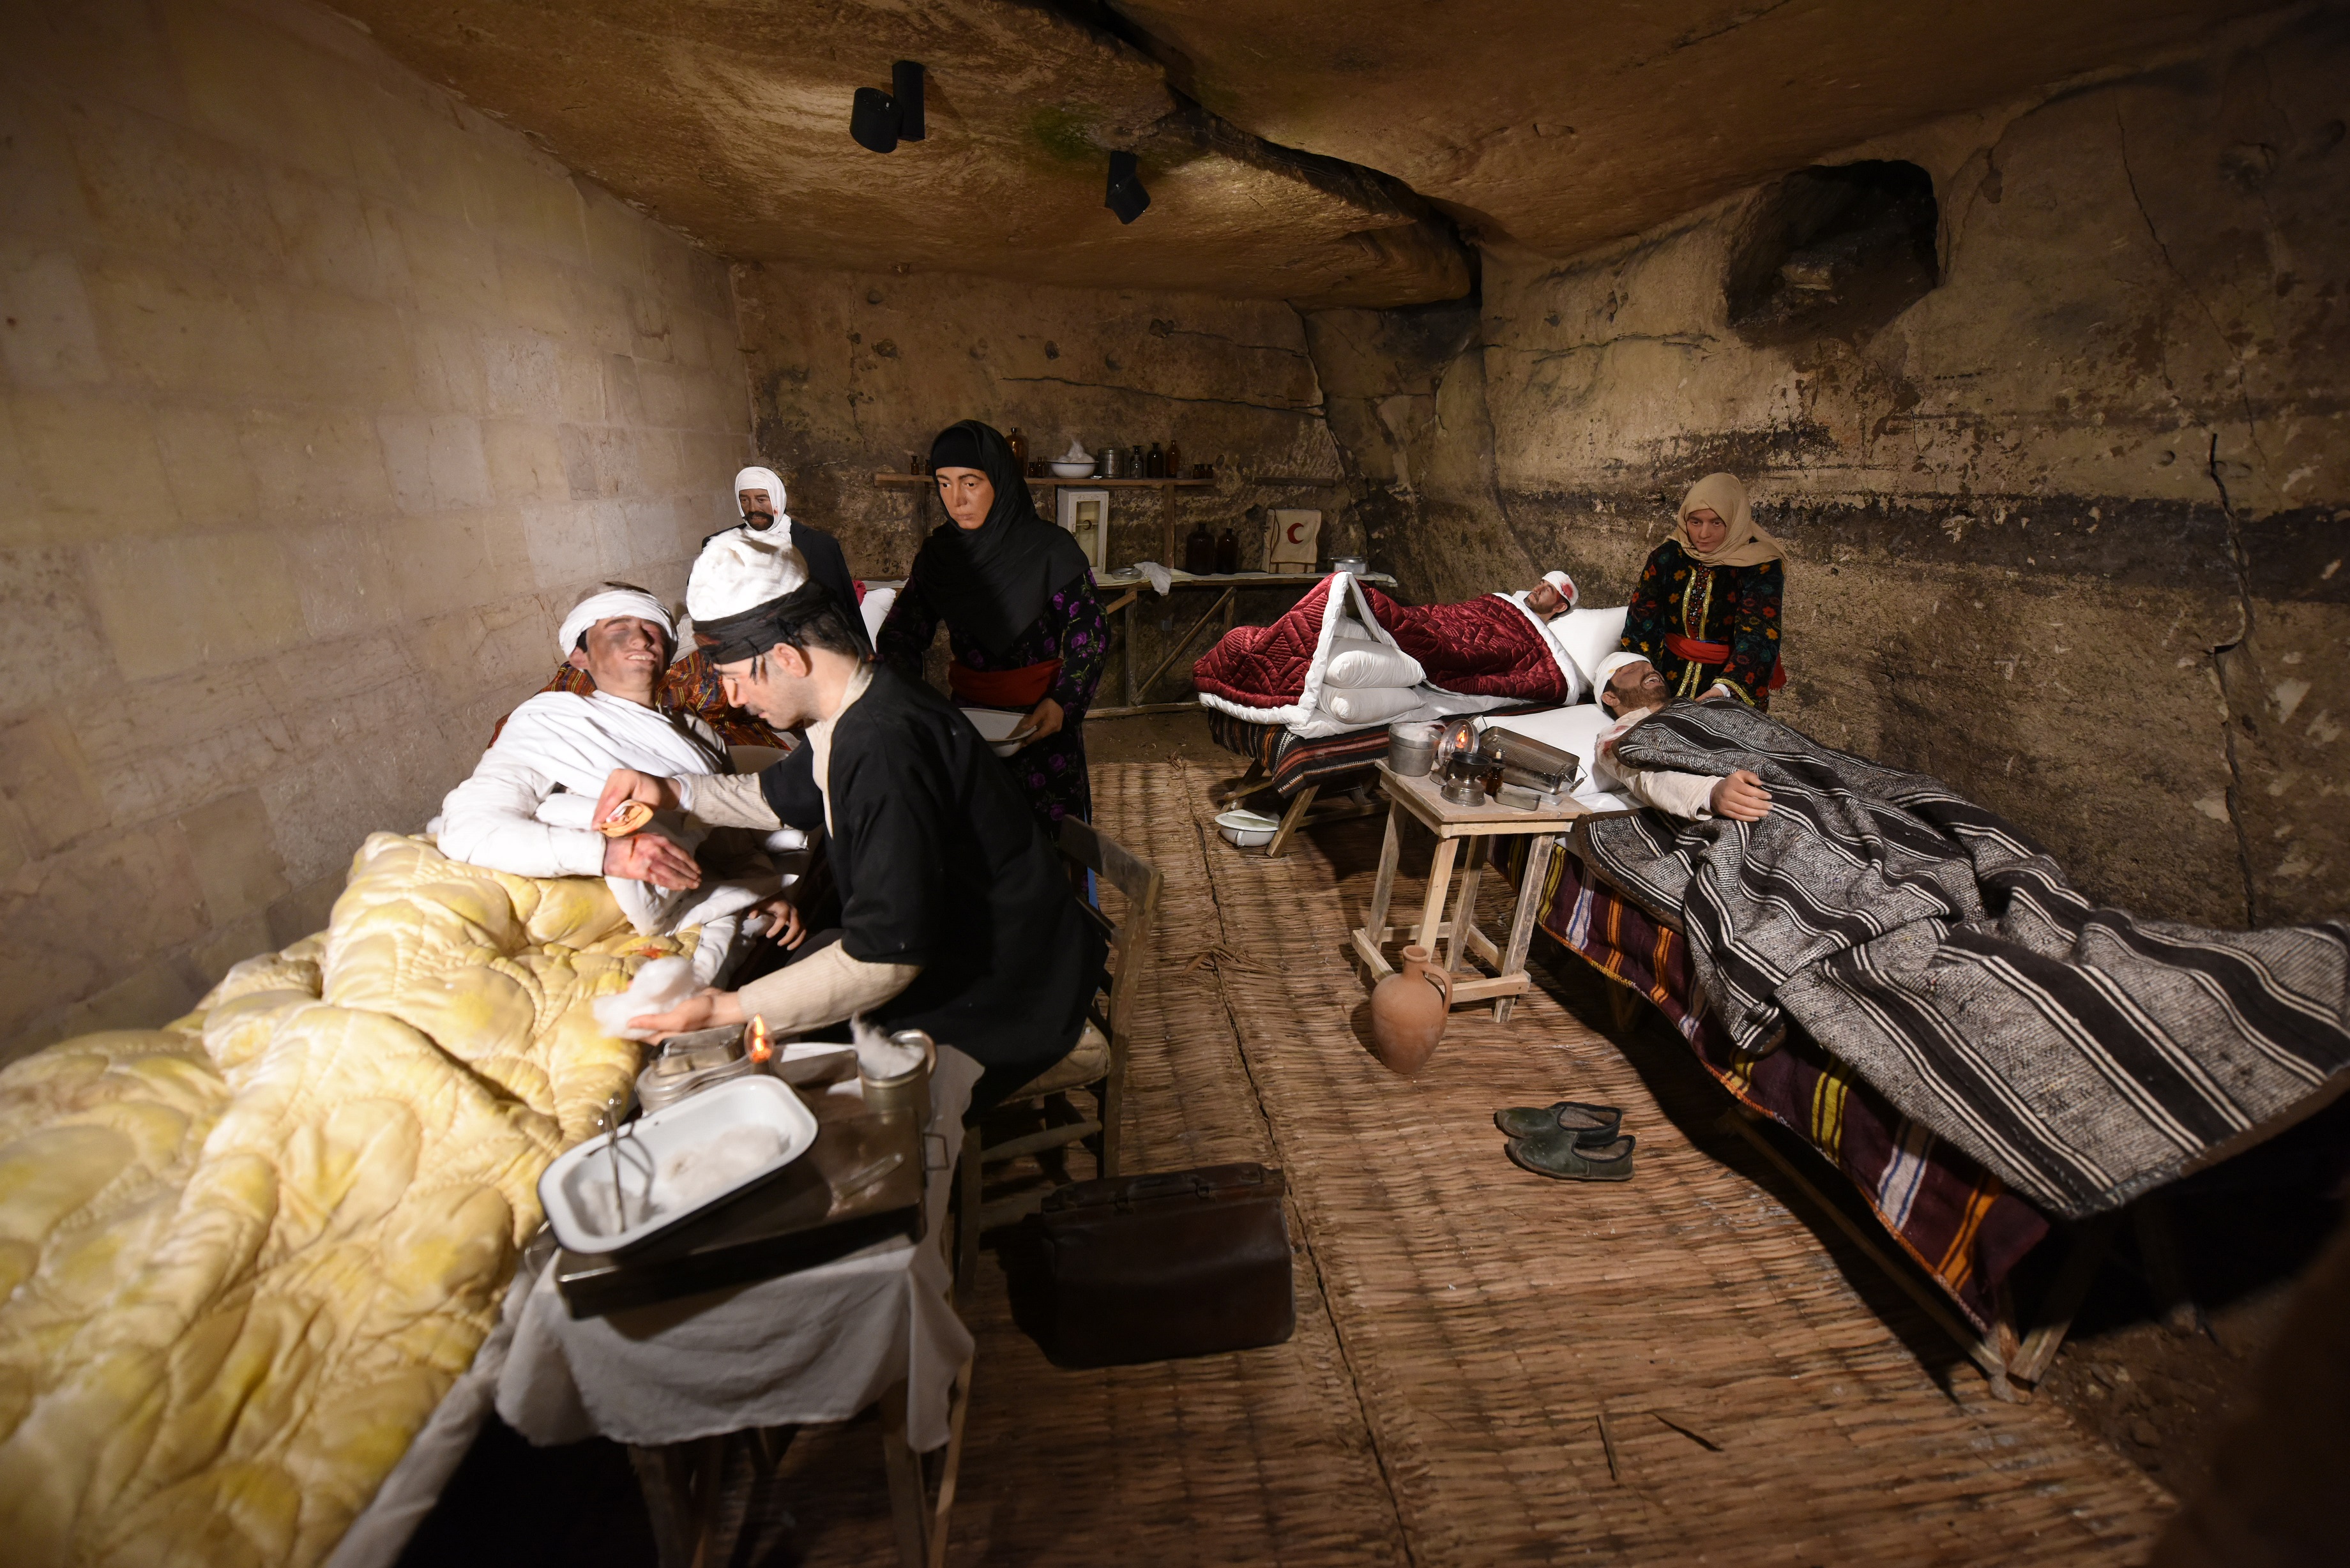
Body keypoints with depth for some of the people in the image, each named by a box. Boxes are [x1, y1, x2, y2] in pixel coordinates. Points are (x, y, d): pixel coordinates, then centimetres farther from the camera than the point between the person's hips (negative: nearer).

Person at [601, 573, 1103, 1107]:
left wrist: (733, 1011, -22)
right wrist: (674, 792, 11)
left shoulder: (884, 746, -31)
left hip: (1000, 1003, -9)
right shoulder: (864, 704, 2)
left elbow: (888, 955, -30)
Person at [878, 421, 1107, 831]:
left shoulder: (1050, 549, -12)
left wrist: (1063, 703, -25)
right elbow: (903, 631, 0)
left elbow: (1090, 636, -11)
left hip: (1041, 721, -3)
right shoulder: (937, 553, 1)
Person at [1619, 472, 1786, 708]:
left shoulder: (1760, 566, -9)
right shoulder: (1666, 558, -1)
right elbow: (1641, 623, -6)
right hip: (1671, 680, 2)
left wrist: (1723, 691, -39)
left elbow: (1759, 637, -22)